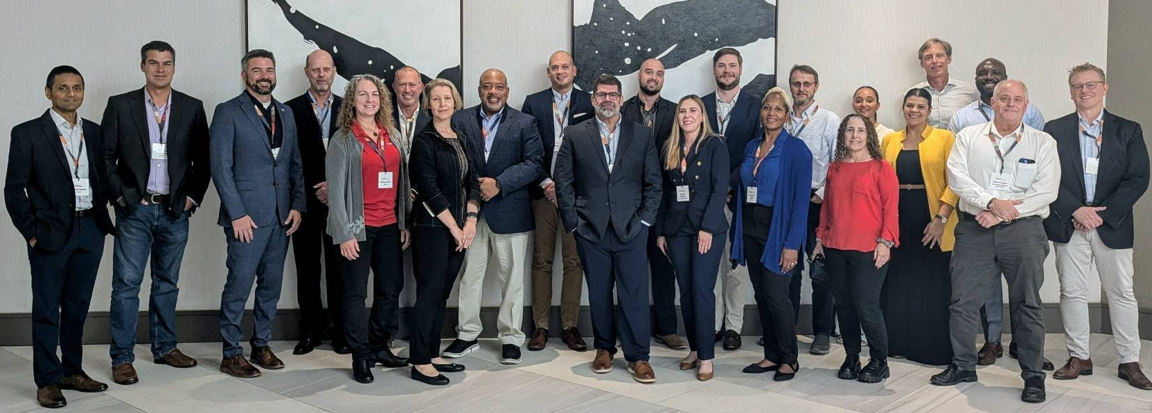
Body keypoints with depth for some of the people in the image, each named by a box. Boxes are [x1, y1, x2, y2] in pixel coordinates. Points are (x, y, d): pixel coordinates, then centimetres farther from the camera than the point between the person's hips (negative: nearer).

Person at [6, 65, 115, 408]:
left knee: (77, 306, 13)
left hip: (90, 230, 4)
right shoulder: (27, 134, -4)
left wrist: (101, 219, 6)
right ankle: (48, 380, 10)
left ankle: (72, 371, 24)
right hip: (50, 234, -4)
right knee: (47, 309, 2)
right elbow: (14, 189, -4)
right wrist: (31, 232, -7)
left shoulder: (94, 132, 9)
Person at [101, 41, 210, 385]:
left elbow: (202, 159, 7)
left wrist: (193, 196, -1)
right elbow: (105, 156, 2)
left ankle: (165, 347, 24)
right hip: (134, 210, -2)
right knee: (126, 284, -2)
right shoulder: (120, 105, 1)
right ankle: (122, 357, 5)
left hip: (175, 211, 2)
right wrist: (119, 196, -5)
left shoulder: (192, 108, 5)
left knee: (167, 282, 12)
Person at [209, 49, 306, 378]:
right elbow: (220, 167, -9)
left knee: (271, 285, 11)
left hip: (281, 216, 6)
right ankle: (231, 354, 9)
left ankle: (262, 345, 23)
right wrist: (237, 214, -14)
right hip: (247, 216, -5)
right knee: (239, 284, -2)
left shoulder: (285, 113, 14)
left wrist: (298, 206, 4)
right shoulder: (228, 112, -4)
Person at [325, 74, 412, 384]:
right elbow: (336, 189, -8)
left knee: (391, 289, 9)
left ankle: (379, 346, 26)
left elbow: (403, 182, 12)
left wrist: (405, 224, 7)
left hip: (390, 226, 5)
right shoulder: (342, 140, -4)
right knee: (356, 292, 3)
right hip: (358, 228, -5)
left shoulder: (394, 137, 10)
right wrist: (344, 234, -14)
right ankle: (361, 356, 12)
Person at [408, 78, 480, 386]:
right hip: (432, 228, -7)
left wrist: (470, 221, -3)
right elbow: (430, 190, -13)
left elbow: (472, 182, 11)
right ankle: (420, 363, 4)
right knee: (429, 293, -3)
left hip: (458, 230, 7)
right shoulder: (424, 141, -8)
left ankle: (433, 354, 20)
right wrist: (455, 227, -12)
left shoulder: (460, 140, 13)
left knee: (442, 293, 11)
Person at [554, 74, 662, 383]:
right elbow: (563, 181, 4)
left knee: (635, 294, -1)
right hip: (591, 230, 0)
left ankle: (637, 357, 7)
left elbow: (653, 182, 6)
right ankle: (604, 349, 24)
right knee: (599, 294, 9)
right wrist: (573, 221, -2)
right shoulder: (575, 135, 5)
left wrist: (644, 219, -1)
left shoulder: (641, 135, 7)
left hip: (631, 229, 0)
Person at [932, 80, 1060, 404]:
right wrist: (992, 202, -16)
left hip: (1023, 231, -1)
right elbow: (957, 177, -3)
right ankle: (963, 366, 20)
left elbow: (1046, 190, -5)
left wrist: (1001, 214, -13)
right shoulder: (968, 137, 9)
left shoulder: (1043, 143, 5)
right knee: (963, 300, 5)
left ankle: (1033, 375, 14)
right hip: (974, 230, 1)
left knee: (1027, 304, 3)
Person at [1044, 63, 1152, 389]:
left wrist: (1102, 213, -12)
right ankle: (1079, 357, 16)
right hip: (1069, 224, 0)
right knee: (1072, 292, 5)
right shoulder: (1055, 130, 5)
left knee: (1121, 293, 5)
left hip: (1112, 225, 0)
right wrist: (1076, 210, -13)